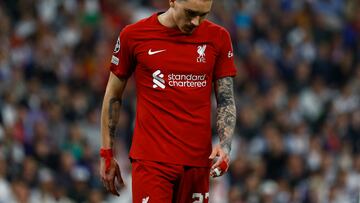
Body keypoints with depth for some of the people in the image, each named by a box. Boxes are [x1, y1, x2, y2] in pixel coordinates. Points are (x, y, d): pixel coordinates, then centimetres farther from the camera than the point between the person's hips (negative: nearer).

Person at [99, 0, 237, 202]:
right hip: (151, 160, -2)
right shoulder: (133, 35, 0)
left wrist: (225, 145, -9)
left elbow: (226, 100, 8)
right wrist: (107, 155, 10)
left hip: (198, 162, 2)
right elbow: (113, 97, 9)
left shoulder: (218, 37, 5)